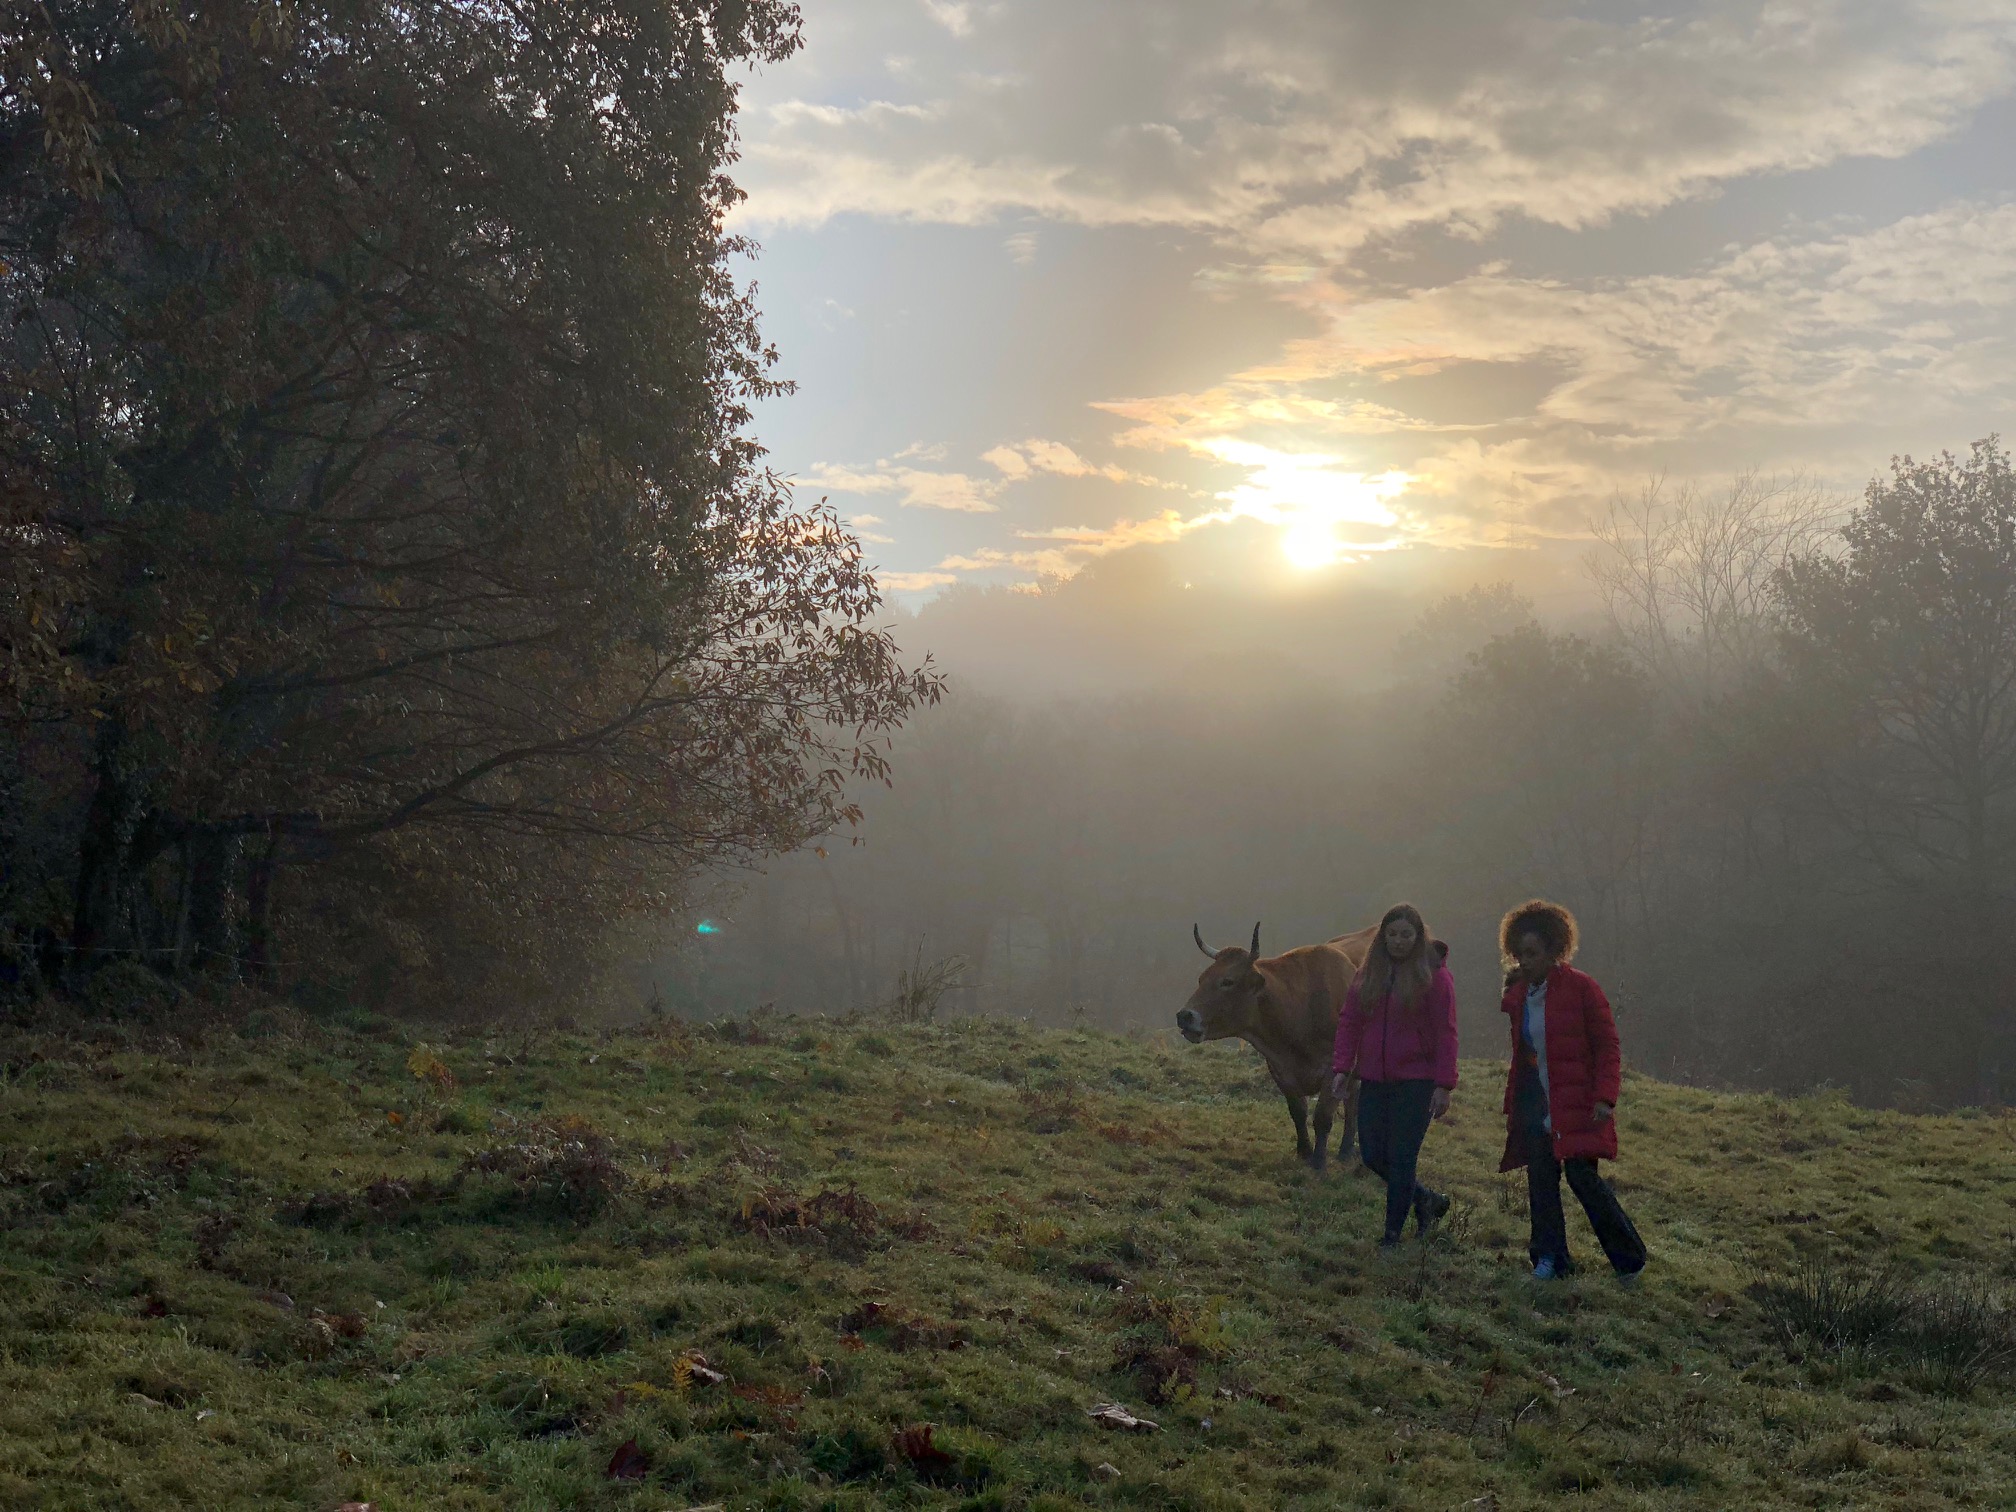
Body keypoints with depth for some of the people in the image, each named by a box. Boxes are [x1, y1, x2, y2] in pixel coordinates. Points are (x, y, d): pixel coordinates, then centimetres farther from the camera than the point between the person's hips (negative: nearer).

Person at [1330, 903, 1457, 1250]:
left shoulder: (1434, 975, -7)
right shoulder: (1368, 974, 7)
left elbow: (1446, 1034, -9)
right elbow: (1349, 1022, 8)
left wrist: (1443, 1086, -13)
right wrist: (1342, 1068, -2)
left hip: (1416, 1082, -5)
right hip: (1374, 1080, 5)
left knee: (1401, 1158, -2)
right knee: (1373, 1155, 7)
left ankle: (1392, 1234, 12)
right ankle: (1425, 1199, 31)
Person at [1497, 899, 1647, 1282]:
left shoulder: (1581, 988, -10)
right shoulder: (1518, 994, 8)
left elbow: (1607, 1046, -10)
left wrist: (1605, 1098, -17)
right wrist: (1512, 1102, 13)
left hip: (1577, 1103, -6)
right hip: (1534, 1103, 6)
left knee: (1583, 1177, -9)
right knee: (1540, 1179, 3)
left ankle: (1629, 1257, 9)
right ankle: (1549, 1258, 14)